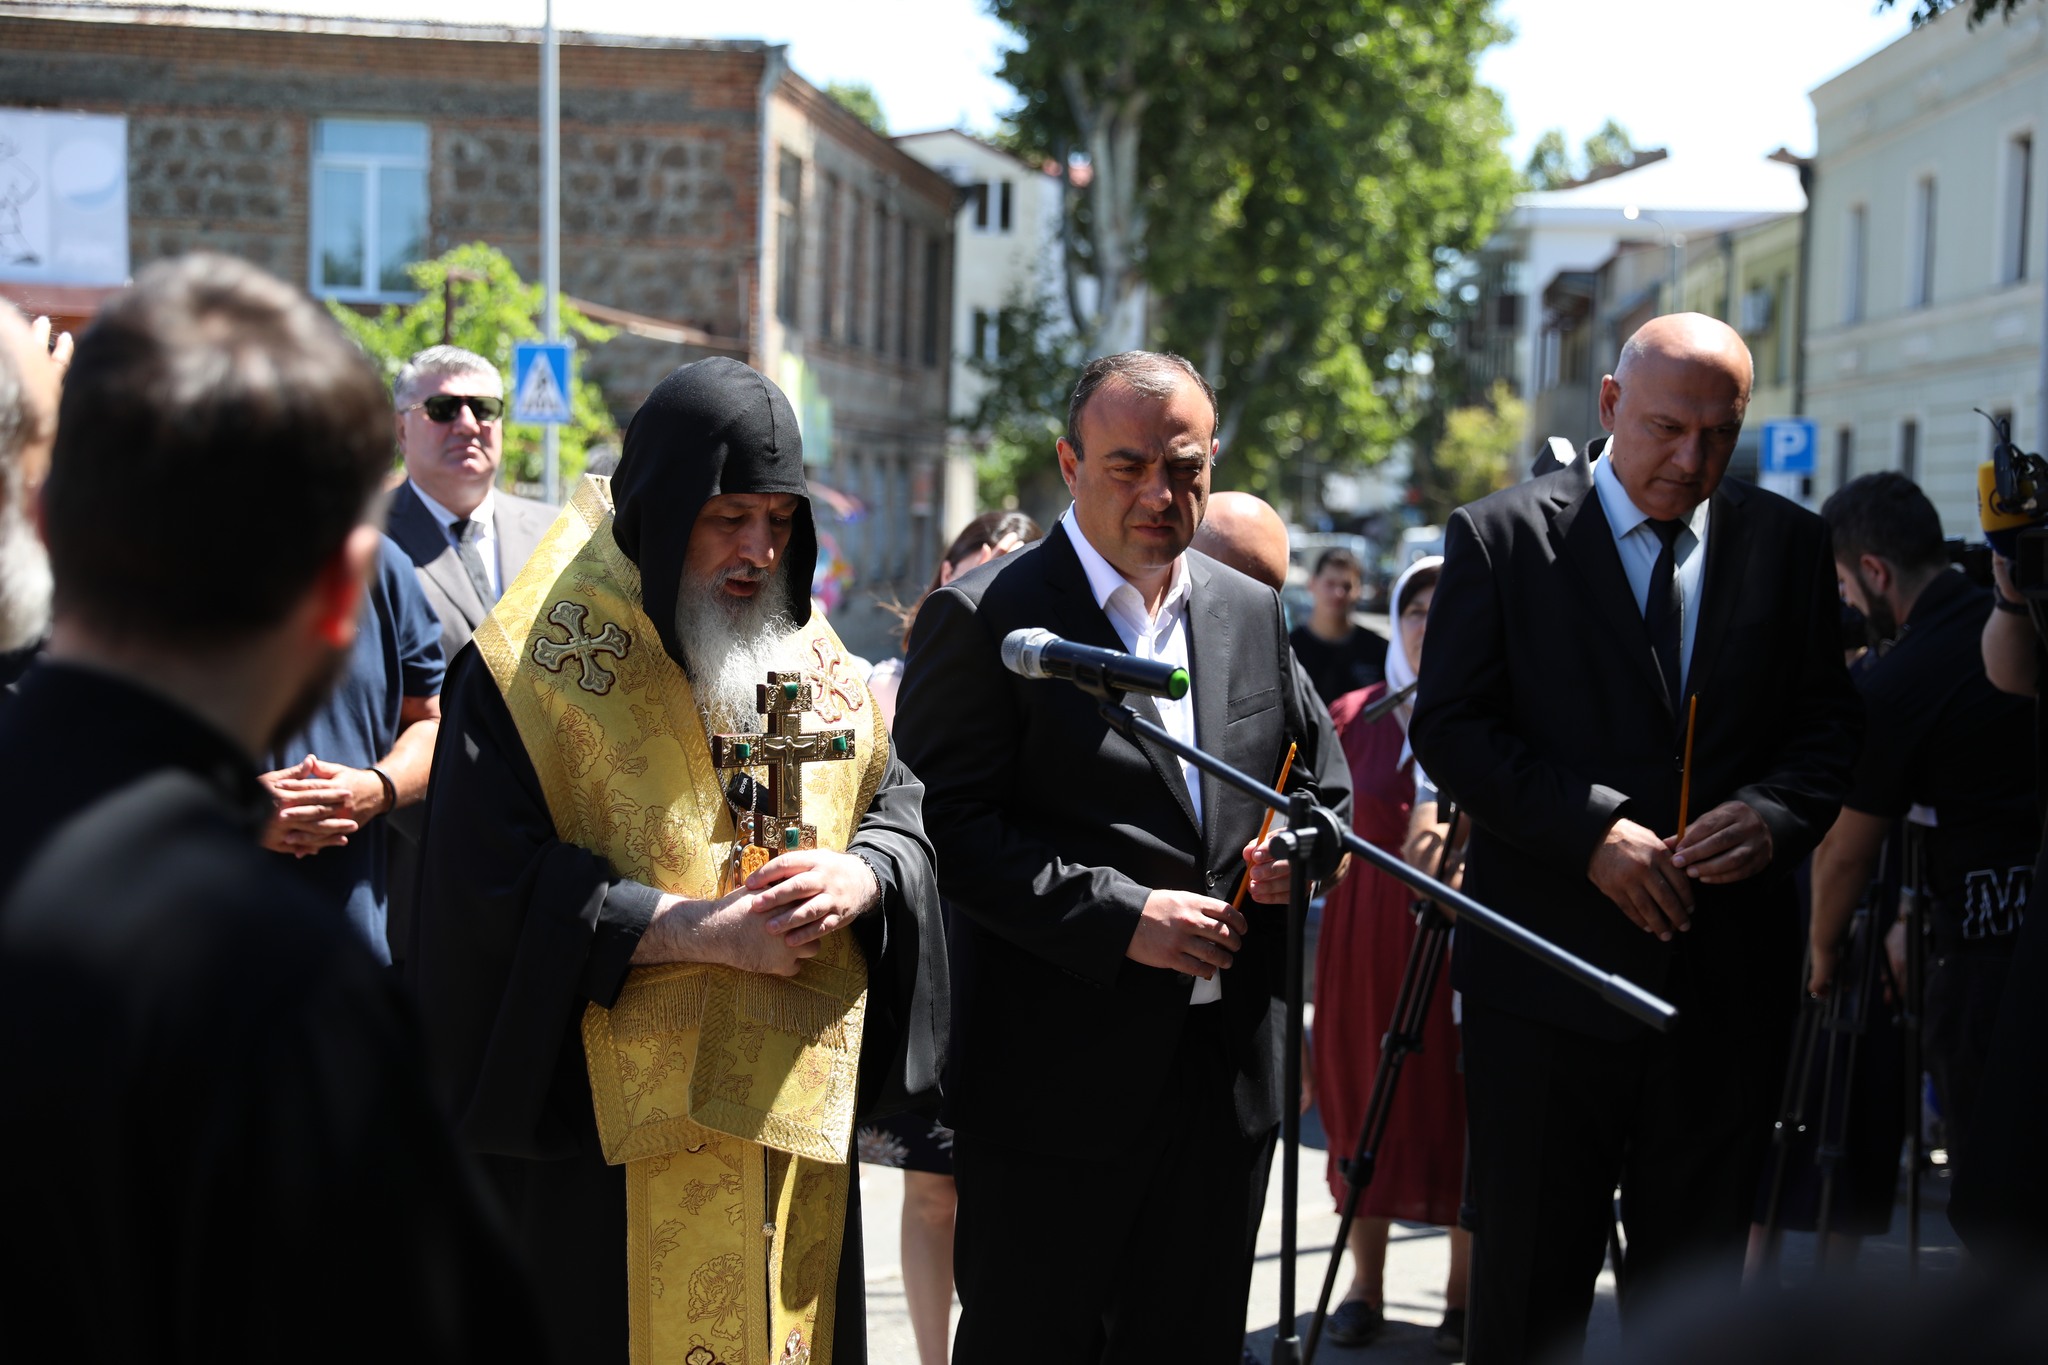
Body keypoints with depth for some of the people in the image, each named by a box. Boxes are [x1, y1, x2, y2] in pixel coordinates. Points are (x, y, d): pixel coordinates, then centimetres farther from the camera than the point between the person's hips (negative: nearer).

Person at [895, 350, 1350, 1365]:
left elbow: (1325, 783, 21)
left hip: (1229, 1078, 6)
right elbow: (947, 827, -15)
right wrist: (1121, 918, -21)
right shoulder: (984, 617, -7)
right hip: (1056, 1081, -5)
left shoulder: (1252, 613, 12)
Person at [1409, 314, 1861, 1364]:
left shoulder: (1787, 545, 6)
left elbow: (1827, 724, 8)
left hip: (1727, 988, 3)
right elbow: (1450, 726, -6)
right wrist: (1593, 830, -18)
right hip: (1550, 972, -3)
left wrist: (1775, 814, -14)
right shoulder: (1500, 537, -2)